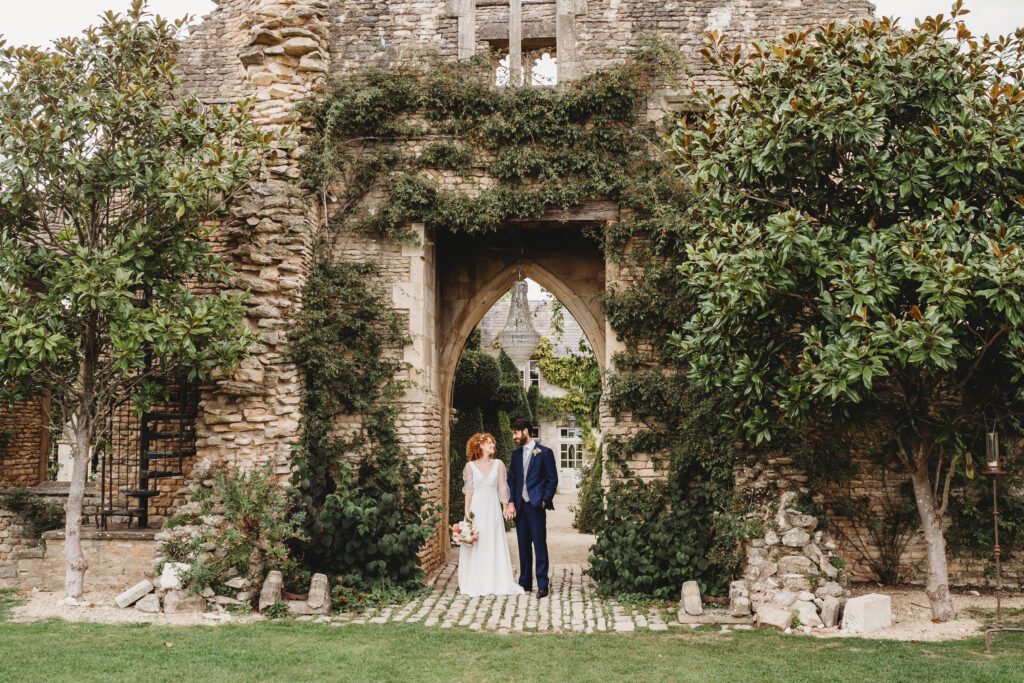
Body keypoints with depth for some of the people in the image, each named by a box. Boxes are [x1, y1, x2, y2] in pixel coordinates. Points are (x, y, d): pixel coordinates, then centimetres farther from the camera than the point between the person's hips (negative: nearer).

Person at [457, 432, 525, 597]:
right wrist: (467, 511, -4)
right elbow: (469, 489, 1)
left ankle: (497, 582, 7)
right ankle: (475, 584, 7)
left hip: (493, 508, 1)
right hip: (476, 507, -1)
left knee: (494, 545, 1)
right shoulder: (470, 466, 2)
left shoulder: (498, 464, 5)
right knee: (475, 546, 1)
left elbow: (502, 486, 3)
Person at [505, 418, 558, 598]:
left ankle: (542, 585, -2)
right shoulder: (516, 454, 13)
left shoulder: (544, 452, -2)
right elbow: (512, 480, 14)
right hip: (519, 506, 5)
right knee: (523, 545, 9)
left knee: (539, 545, -5)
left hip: (536, 506, -5)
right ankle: (525, 583, 15)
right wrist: (511, 502, 3)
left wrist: (544, 501, -7)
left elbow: (552, 479, -2)